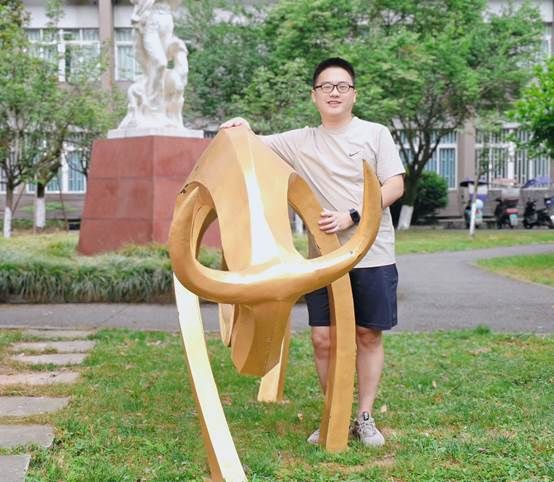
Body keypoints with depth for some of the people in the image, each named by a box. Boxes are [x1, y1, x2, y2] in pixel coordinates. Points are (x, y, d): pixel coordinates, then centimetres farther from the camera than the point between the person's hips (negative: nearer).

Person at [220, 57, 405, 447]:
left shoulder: (375, 134, 4)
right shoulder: (300, 142, 9)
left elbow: (395, 186, -3)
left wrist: (352, 216, -15)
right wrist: (240, 129, -8)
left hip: (373, 255, -2)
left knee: (369, 335, 5)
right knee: (324, 338, 0)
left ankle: (365, 417, 18)